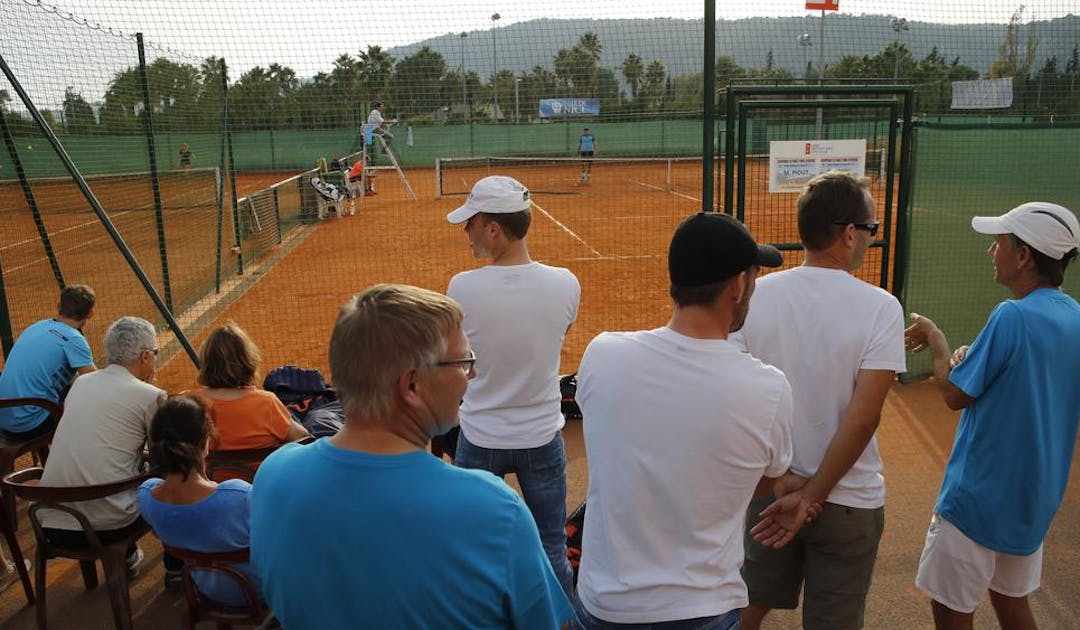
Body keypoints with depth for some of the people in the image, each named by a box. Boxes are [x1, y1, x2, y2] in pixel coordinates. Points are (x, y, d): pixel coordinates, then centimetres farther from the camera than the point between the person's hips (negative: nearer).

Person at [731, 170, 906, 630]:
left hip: (768, 491, 3)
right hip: (848, 502, -2)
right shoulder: (880, 307, -15)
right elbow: (862, 418, -19)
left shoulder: (755, 295, -8)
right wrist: (813, 495, -13)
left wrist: (777, 480, -6)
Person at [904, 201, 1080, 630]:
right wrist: (973, 361, 5)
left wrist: (934, 339, 0)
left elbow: (955, 394, -15)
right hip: (1035, 497, 8)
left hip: (980, 497, -8)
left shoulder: (1014, 315, -23)